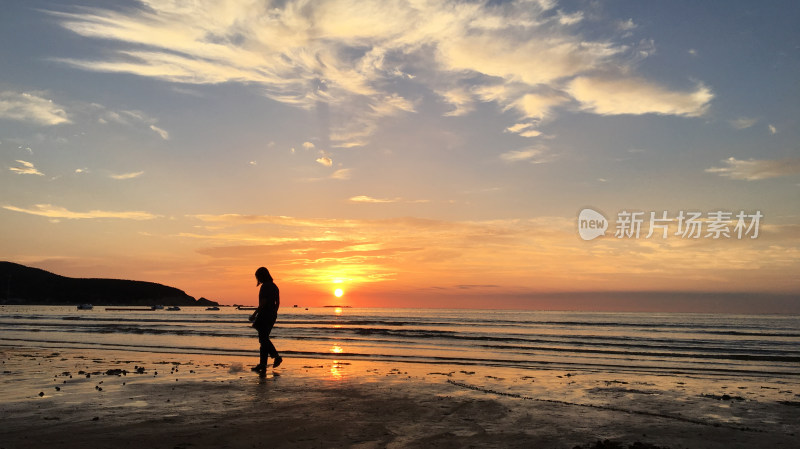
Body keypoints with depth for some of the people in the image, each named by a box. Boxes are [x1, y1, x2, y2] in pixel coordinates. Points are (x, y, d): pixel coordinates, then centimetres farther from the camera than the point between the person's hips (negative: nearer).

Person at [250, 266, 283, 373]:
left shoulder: (265, 286, -15)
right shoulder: (274, 286, 12)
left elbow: (263, 303, -20)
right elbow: (277, 302, 15)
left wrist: (254, 314, -14)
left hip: (265, 315, -9)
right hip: (272, 315, 9)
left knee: (263, 339, -2)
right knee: (265, 339, 19)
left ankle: (263, 365, 2)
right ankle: (276, 357, 12)